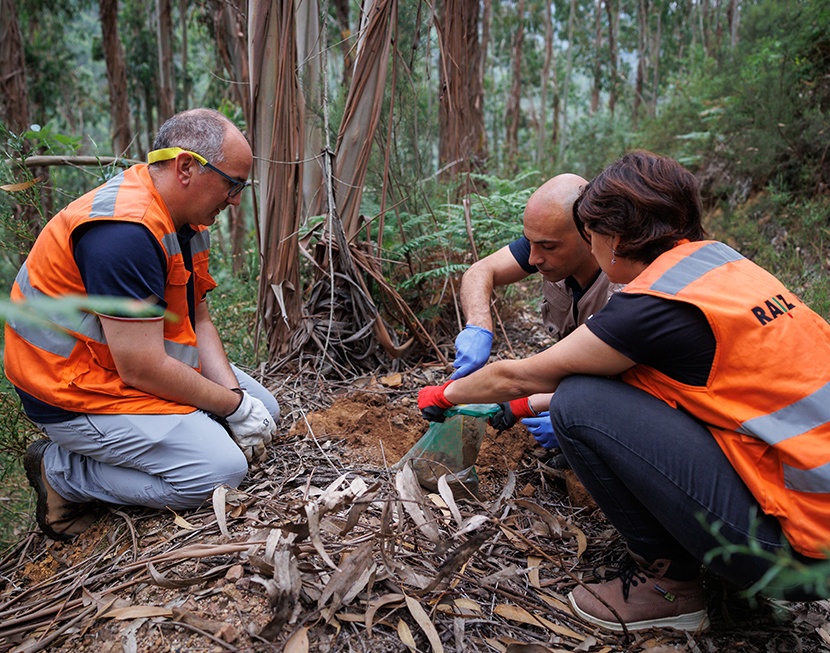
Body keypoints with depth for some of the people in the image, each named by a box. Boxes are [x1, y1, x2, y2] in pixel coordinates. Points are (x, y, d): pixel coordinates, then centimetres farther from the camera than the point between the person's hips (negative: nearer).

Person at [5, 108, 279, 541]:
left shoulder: (187, 218, 3)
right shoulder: (124, 230, -29)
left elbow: (197, 320, 6)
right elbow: (143, 369, -29)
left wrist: (233, 391, -8)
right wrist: (235, 405, -17)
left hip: (143, 358, 10)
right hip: (80, 392, -10)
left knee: (264, 411, 10)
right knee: (221, 470, -19)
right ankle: (62, 472, -1)